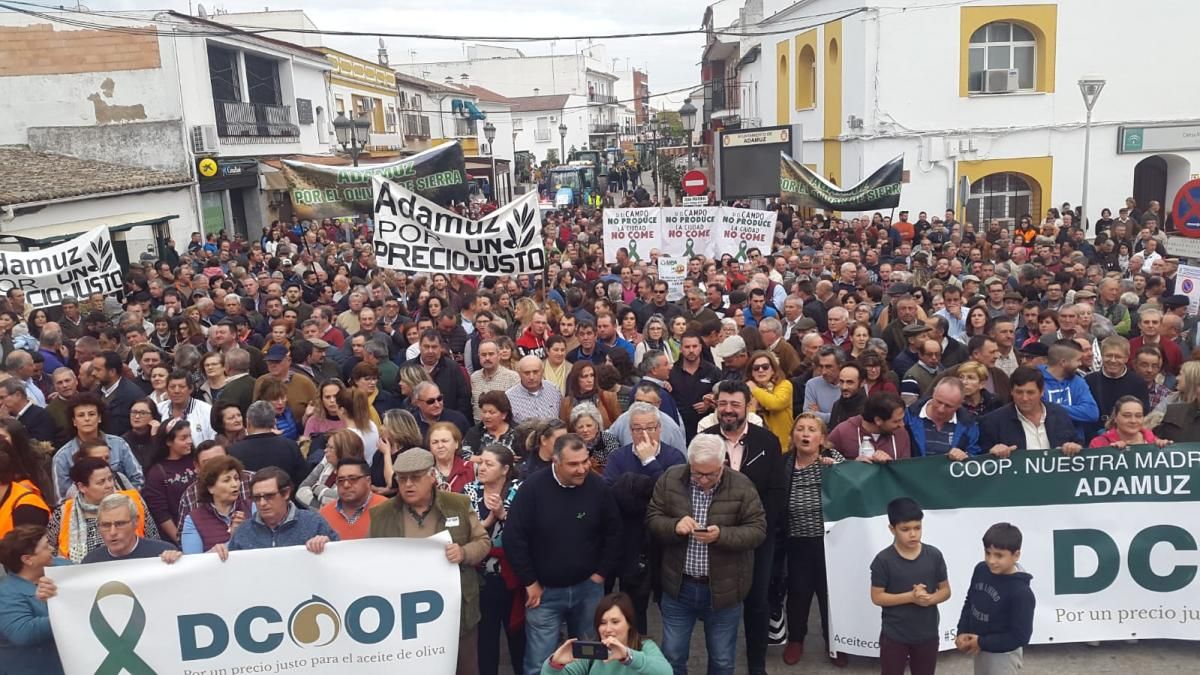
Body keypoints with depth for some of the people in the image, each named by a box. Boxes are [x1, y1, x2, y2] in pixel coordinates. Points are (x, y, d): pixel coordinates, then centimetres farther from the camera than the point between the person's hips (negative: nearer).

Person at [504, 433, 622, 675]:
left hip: (588, 588, 2)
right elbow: (513, 537, -12)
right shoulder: (533, 487, -16)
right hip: (545, 591, -2)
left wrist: (601, 574, 0)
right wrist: (530, 583, -9)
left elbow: (614, 533, 3)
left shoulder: (598, 487, -9)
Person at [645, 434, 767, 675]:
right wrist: (675, 525, -24)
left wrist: (721, 535, -27)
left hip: (723, 589, -1)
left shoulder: (741, 485, -11)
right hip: (679, 586, 1)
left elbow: (758, 530, -11)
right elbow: (652, 519, -2)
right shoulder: (670, 478, -6)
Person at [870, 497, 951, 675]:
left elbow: (946, 591, 2)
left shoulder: (934, 556, -7)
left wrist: (930, 598, -20)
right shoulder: (883, 560, -15)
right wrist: (911, 596, -23)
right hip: (894, 636, -3)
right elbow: (877, 597, -12)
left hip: (927, 635, 3)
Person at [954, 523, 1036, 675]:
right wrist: (962, 632, -4)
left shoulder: (1021, 592, -27)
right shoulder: (980, 570, -8)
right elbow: (969, 602, 7)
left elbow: (1020, 636, -23)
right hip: (981, 650, 7)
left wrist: (982, 643, -19)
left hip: (1004, 655, -7)